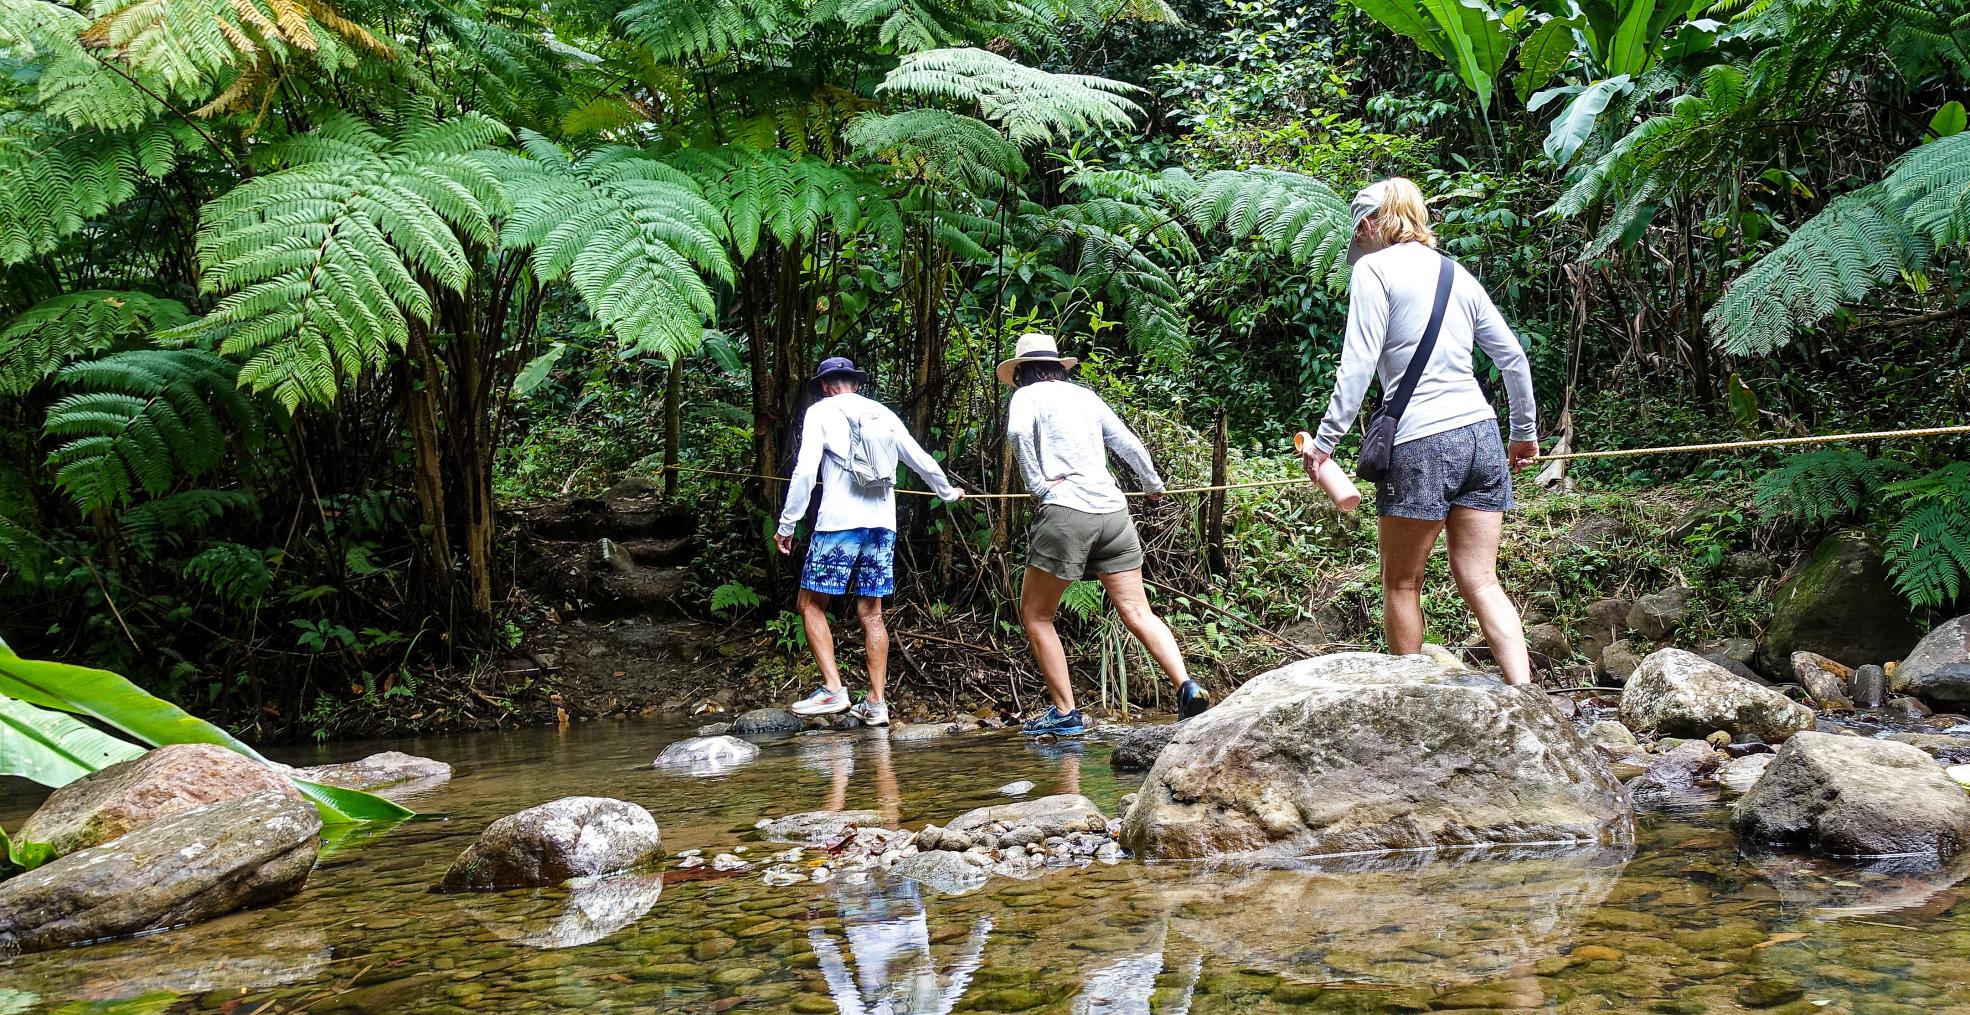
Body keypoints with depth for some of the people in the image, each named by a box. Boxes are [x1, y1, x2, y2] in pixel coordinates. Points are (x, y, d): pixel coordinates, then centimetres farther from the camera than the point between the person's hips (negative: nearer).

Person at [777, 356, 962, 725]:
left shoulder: (821, 411, 3)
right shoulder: (884, 414, 16)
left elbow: (805, 471, -8)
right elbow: (922, 461, 23)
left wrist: (787, 523, -3)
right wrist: (948, 492, 40)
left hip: (839, 523, -5)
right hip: (882, 524, 5)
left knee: (812, 604, 4)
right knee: (871, 613, 9)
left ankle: (833, 689, -9)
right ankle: (876, 703, 6)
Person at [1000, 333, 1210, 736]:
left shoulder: (1027, 395, 7)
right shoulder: (1085, 396, 22)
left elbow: (1017, 431, -16)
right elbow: (1129, 444, 24)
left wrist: (1037, 484, -8)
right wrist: (1153, 484, 40)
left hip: (1065, 510, -5)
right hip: (1113, 510, 5)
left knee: (1035, 615, 8)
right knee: (1137, 612, 3)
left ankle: (1065, 712, 3)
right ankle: (1187, 687, -15)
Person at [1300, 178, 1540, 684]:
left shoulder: (1374, 268, -1)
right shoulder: (1457, 273, 17)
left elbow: (1358, 363, -10)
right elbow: (1514, 358, 18)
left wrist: (1325, 439, -6)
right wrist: (1526, 432, 28)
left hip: (1421, 441, -6)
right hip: (1481, 435, 6)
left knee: (1401, 582, 8)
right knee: (1480, 581, 6)